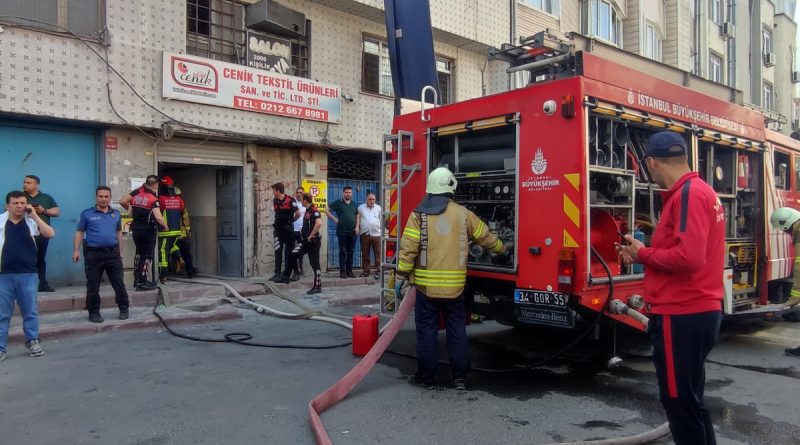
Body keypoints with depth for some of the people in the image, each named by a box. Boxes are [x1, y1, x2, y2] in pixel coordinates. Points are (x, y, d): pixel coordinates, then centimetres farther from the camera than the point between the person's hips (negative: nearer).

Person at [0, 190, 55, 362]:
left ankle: (33, 342, 21)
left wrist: (35, 215, -13)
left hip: (28, 274, 0)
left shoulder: (31, 221, 2)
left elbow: (50, 234, -12)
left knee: (30, 312, 9)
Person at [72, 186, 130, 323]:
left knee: (119, 284, 5)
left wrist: (120, 251, 15)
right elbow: (79, 233, 1)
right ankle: (94, 312, 16)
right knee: (93, 286, 5)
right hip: (93, 254, -2)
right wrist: (76, 250, -7)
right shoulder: (87, 214, 1)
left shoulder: (116, 214, 10)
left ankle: (124, 309, 17)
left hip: (113, 254, 2)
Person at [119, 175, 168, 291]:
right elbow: (158, 217, -25)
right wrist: (165, 226, -7)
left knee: (139, 253, 20)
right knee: (147, 256, 3)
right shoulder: (154, 199, -15)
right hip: (148, 230, -6)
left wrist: (130, 209, 23)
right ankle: (142, 282, 3)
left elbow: (122, 201, 6)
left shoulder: (137, 192, 2)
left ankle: (136, 280, 28)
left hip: (136, 228, 6)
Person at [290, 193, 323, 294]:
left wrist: (311, 235, -25)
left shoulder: (314, 210, -16)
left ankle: (318, 286, 5)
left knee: (315, 263, -3)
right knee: (293, 255, 3)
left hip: (313, 241, -9)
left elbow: (319, 223, -33)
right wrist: (303, 231, 15)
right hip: (306, 240, 9)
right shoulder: (307, 210, 13)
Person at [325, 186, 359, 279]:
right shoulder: (338, 203, 1)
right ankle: (342, 271, 2)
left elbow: (357, 216, 20)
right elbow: (326, 210, -1)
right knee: (342, 252, -2)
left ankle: (349, 271, 13)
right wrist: (334, 218, -6)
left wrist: (357, 226, 5)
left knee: (351, 252, 7)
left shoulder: (354, 204, 15)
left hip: (352, 232, 4)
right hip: (342, 231, -4)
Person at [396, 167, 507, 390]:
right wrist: (503, 249, 32)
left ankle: (426, 376, 15)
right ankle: (460, 376, 18)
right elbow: (485, 236, 14)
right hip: (454, 286, 2)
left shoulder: (419, 214, -5)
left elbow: (408, 248, -11)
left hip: (426, 285, -2)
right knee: (457, 329, 12)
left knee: (426, 330, 7)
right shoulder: (462, 213, 3)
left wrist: (401, 276, -2)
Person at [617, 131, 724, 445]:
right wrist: (645, 253, 9)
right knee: (689, 398, 21)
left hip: (681, 316, -10)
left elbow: (688, 256, -27)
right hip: (698, 311, 10)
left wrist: (643, 253, -12)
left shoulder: (688, 194, -17)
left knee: (679, 401, 2)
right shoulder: (701, 191, 15)